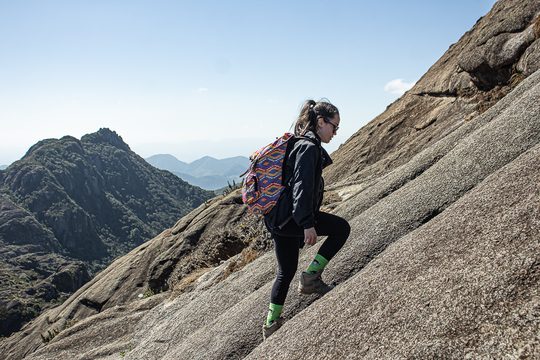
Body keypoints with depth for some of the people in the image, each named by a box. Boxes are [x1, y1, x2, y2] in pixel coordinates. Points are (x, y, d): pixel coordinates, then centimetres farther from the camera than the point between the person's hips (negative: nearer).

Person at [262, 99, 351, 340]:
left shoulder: (299, 143, 19)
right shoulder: (309, 147, -12)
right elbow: (301, 187, -22)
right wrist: (308, 224, -24)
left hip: (277, 218, 10)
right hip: (288, 217, -10)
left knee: (286, 272, 17)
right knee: (341, 228, 3)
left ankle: (271, 324, 25)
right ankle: (311, 278, 2)